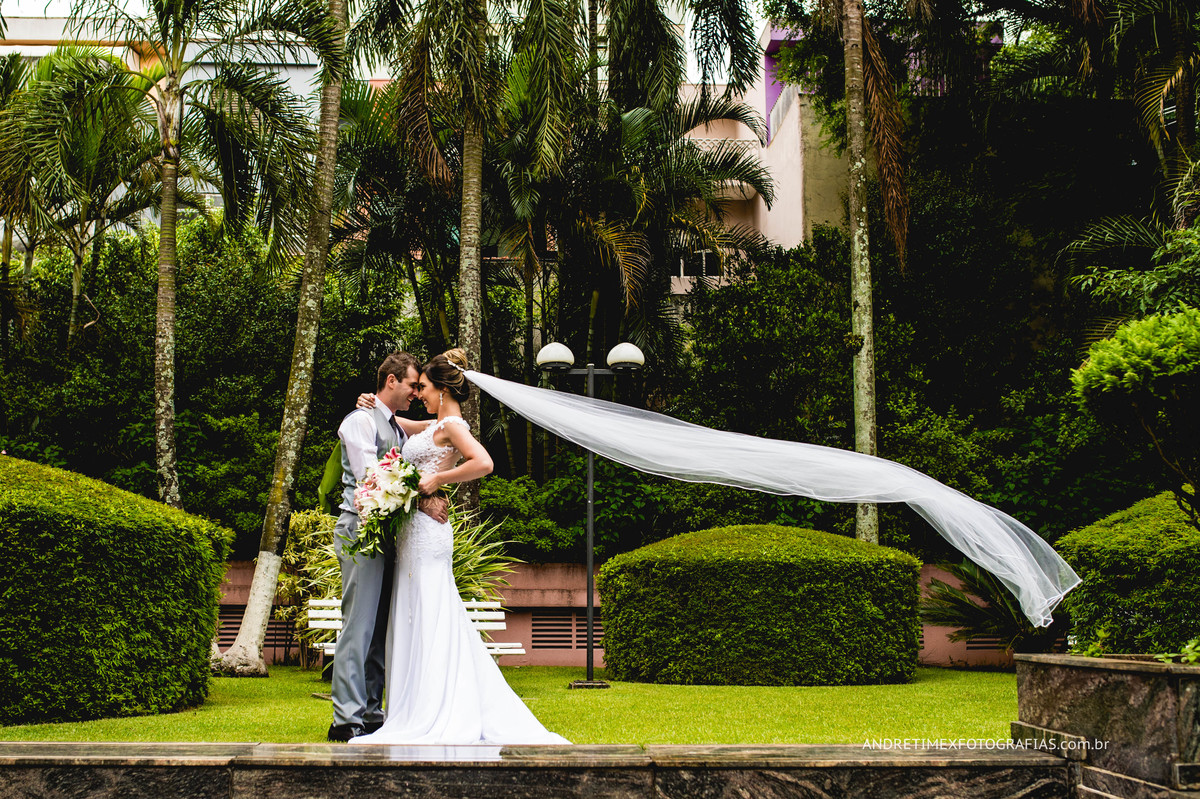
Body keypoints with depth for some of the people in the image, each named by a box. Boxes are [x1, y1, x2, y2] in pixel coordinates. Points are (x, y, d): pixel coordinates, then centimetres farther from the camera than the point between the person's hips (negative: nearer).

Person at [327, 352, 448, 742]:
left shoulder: (399, 427, 21)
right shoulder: (361, 420, -5)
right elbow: (368, 478, -16)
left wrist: (432, 493, 1)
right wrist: (421, 501, -19)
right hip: (361, 530, -8)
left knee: (382, 627, 8)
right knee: (359, 626, -9)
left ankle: (371, 712, 13)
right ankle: (347, 718, -8)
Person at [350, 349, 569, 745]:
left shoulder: (452, 425, -10)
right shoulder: (438, 427, 17)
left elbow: (483, 463, -26)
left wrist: (436, 480, -18)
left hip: (426, 530, -10)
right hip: (415, 531, 10)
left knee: (429, 623, -8)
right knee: (417, 621, 11)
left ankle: (432, 722, -5)